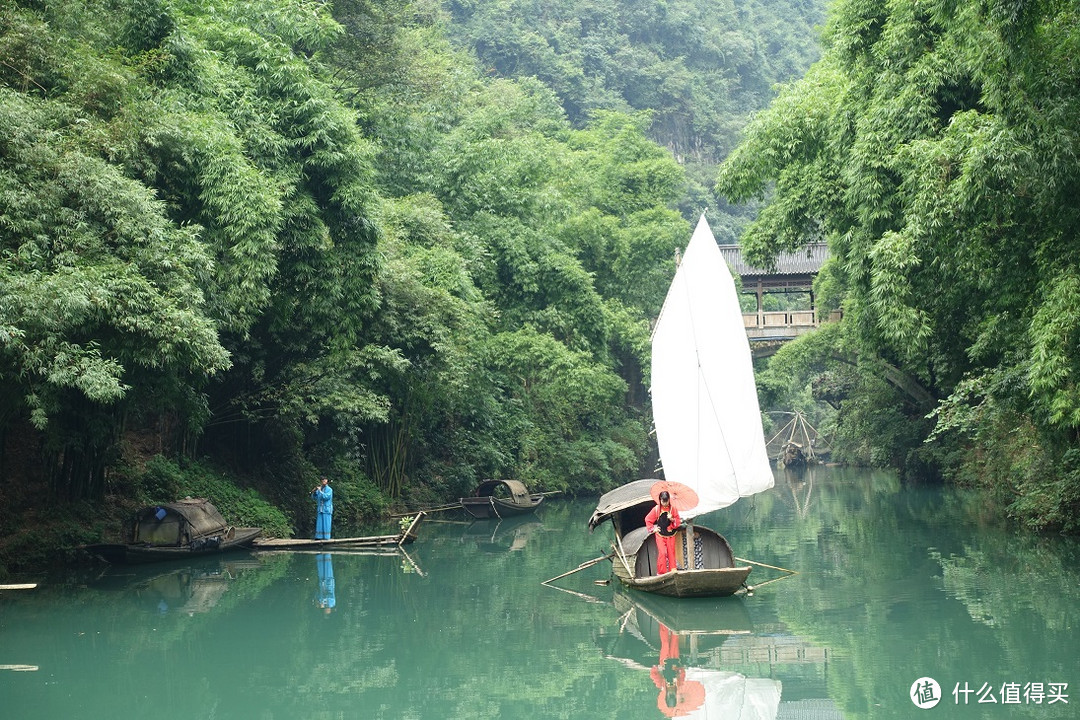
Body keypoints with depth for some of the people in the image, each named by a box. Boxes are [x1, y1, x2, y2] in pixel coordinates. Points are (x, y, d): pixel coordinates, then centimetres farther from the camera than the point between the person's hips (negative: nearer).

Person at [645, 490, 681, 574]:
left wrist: (672, 519, -18)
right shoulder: (656, 509, -4)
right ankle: (661, 572, -7)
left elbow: (678, 521, 1)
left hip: (671, 535, 2)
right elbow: (647, 519, 7)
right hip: (660, 535, -2)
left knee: (671, 553, 5)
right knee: (662, 553, -12)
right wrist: (652, 529, 2)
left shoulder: (673, 509, -3)